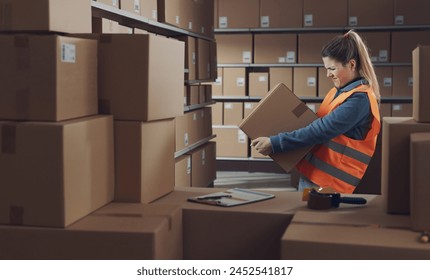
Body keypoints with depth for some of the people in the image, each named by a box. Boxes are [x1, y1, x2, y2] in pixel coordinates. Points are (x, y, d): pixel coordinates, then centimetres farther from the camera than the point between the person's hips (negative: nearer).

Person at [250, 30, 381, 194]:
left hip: (330, 183, -8)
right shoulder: (339, 91, 11)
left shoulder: (359, 99, -18)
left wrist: (274, 143, -23)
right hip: (310, 173, 8)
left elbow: (321, 130, -24)